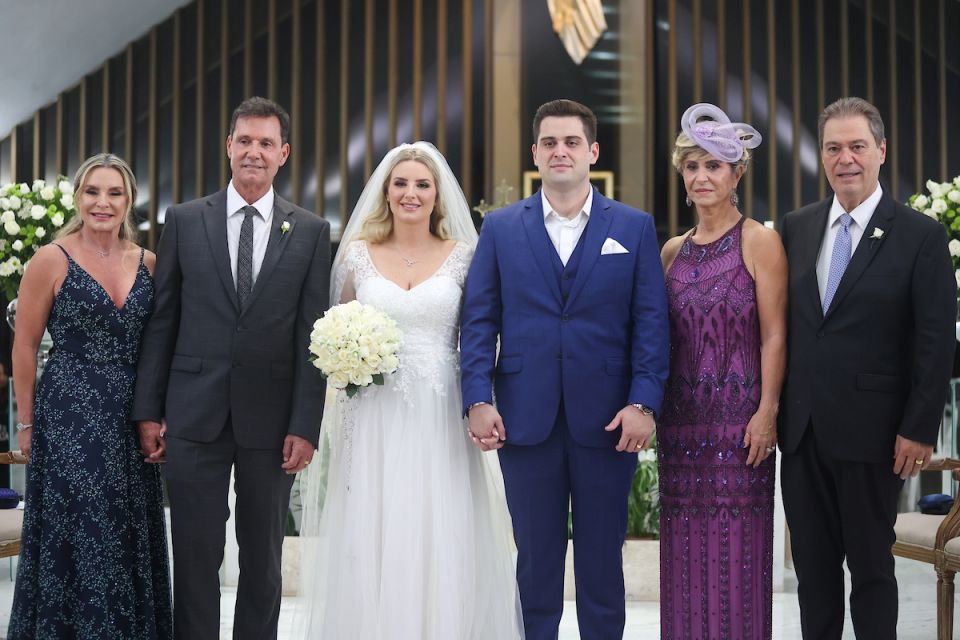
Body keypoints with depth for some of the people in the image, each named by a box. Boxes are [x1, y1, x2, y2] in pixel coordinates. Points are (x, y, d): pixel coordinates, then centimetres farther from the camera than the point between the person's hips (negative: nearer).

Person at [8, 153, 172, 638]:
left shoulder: (148, 263, 5)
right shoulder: (52, 260, -6)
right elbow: (24, 346, -2)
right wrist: (27, 424, -1)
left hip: (132, 421, 4)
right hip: (70, 418, -4)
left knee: (130, 541, 9)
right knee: (78, 541, 0)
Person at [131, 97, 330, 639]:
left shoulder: (311, 232, 3)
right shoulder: (185, 221, 5)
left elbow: (312, 335, -1)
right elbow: (161, 322, 5)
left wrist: (305, 426, -6)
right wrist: (149, 410, 1)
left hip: (271, 418, 0)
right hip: (195, 413, 0)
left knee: (263, 558, 11)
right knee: (195, 554, 4)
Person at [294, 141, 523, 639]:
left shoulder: (462, 256, 5)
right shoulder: (359, 254, 7)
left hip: (440, 424, 0)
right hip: (374, 422, 1)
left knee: (441, 547, -1)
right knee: (372, 547, 1)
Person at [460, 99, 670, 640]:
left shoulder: (635, 228, 5)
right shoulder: (501, 228, 7)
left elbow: (651, 322, 0)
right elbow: (479, 321, 3)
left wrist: (644, 403, -9)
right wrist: (478, 399, -7)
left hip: (607, 420, 0)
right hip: (525, 419, 1)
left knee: (603, 559, 9)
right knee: (536, 560, 9)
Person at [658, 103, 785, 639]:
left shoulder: (760, 241, -4)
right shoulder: (674, 250, 12)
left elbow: (774, 334, -7)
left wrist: (767, 412, -14)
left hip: (740, 417, -5)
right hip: (682, 415, 5)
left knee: (736, 550, -1)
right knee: (685, 549, 8)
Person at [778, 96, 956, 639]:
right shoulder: (796, 228, 8)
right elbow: (781, 323, 11)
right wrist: (773, 406, 7)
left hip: (870, 431, -4)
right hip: (801, 430, 4)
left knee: (871, 565, 7)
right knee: (812, 565, 12)